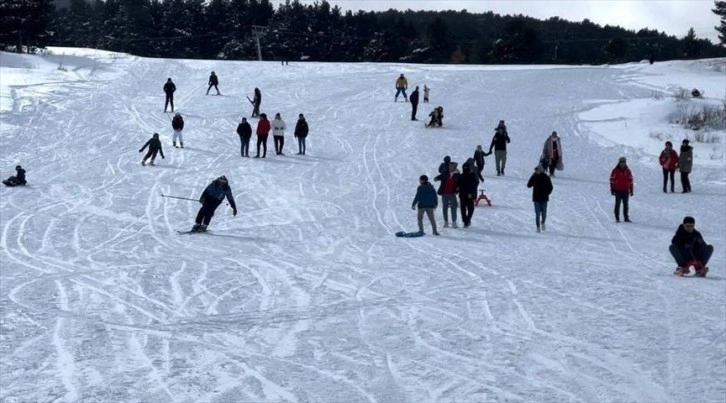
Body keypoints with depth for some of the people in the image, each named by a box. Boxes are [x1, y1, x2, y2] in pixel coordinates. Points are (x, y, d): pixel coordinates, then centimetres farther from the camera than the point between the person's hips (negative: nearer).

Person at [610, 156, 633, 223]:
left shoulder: (628, 171, 8)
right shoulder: (615, 171, -3)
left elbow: (630, 180, 13)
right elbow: (612, 180, -2)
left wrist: (631, 190, 11)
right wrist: (612, 190, -7)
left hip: (625, 191, 3)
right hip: (618, 191, -3)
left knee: (625, 204, 5)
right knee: (617, 204, -2)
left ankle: (626, 218, 10)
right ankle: (617, 218, 1)